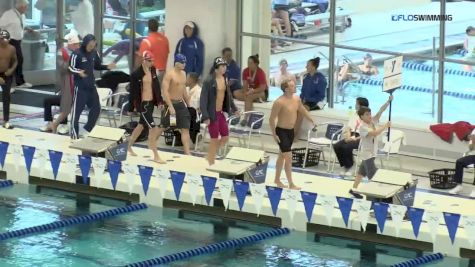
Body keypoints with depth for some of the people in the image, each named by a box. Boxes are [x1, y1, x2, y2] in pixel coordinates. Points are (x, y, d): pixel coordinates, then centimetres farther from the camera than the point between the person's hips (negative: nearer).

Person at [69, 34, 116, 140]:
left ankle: (87, 129, 26)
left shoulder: (94, 53, 5)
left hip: (91, 86, 7)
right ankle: (74, 133, 3)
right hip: (80, 87, -7)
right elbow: (71, 68, -15)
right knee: (77, 109, -4)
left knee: (96, 108, 12)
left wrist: (107, 67, 1)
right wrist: (79, 72, -35)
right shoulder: (77, 54, -15)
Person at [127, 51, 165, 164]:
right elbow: (133, 91, -12)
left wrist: (159, 100, 10)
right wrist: (134, 105, -12)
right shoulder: (137, 74, -15)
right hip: (143, 103, -7)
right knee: (153, 128, -9)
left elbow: (156, 86, 12)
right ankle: (156, 156, -3)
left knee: (141, 125, 21)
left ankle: (129, 146, 39)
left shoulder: (153, 71, 4)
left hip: (151, 102, 7)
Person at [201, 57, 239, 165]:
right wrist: (205, 117, -22)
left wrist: (234, 108, 22)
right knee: (215, 139, 0)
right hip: (212, 114, -7)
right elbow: (203, 99, -18)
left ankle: (210, 156, 28)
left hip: (221, 113, 7)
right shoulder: (209, 81, -17)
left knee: (225, 137, 11)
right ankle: (211, 163, 14)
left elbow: (228, 95, 20)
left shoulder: (224, 79, 5)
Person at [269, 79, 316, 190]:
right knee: (289, 157, -8)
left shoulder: (296, 99, 0)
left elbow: (303, 110, 19)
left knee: (282, 155, 20)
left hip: (291, 131, 8)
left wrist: (312, 121, 15)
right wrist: (274, 135, -18)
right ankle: (291, 184, -2)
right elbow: (272, 119, -18)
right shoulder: (279, 102, -23)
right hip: (281, 131, -8)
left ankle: (277, 180, 33)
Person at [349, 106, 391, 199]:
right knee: (373, 176, -10)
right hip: (367, 153, -9)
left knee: (362, 172, 20)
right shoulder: (362, 127, -23)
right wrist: (385, 126, -31)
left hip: (372, 152, 9)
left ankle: (353, 190, 33)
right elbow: (375, 133, -36)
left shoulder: (373, 121, -1)